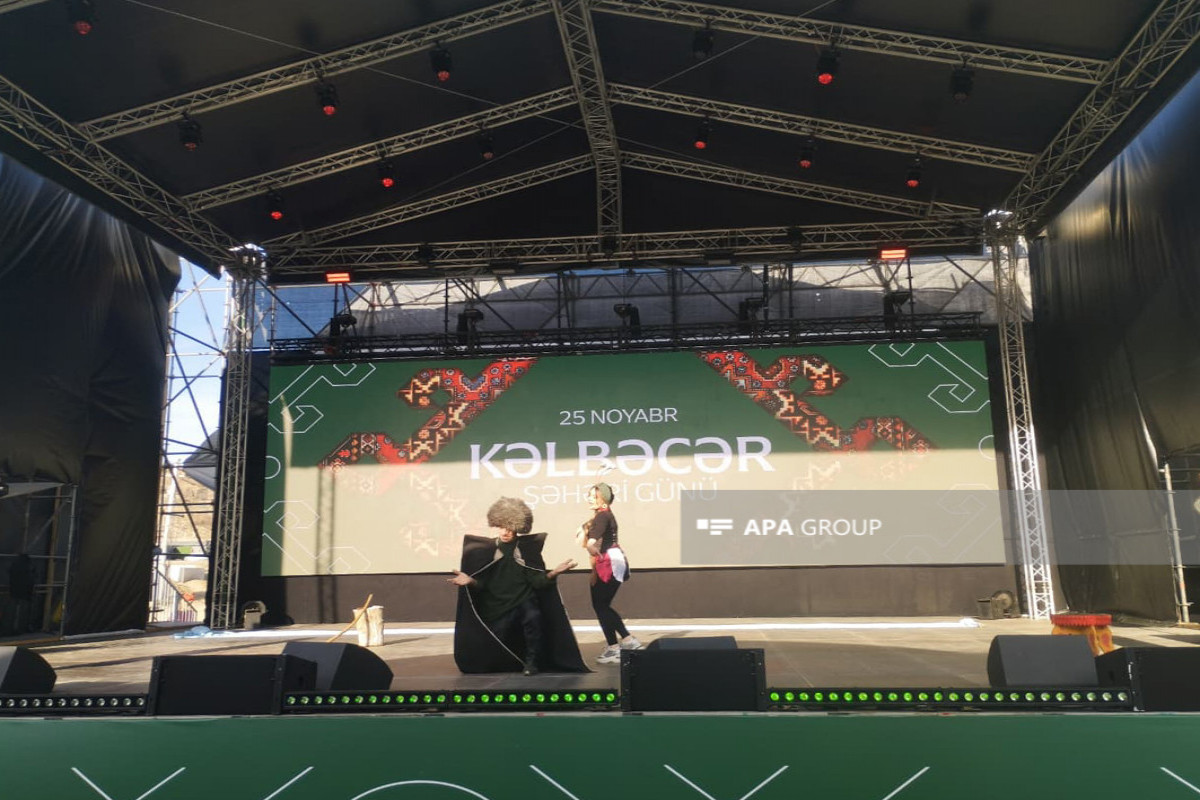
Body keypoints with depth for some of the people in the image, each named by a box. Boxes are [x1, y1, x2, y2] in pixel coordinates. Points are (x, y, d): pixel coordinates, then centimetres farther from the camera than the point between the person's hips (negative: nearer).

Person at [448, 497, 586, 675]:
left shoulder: (528, 548, -1)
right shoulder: (488, 549, 2)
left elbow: (538, 581, -6)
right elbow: (483, 583, 0)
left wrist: (553, 573, -24)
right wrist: (470, 581, -20)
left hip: (524, 601, -2)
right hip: (498, 607, 2)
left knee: (533, 617, -36)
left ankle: (531, 662, -18)